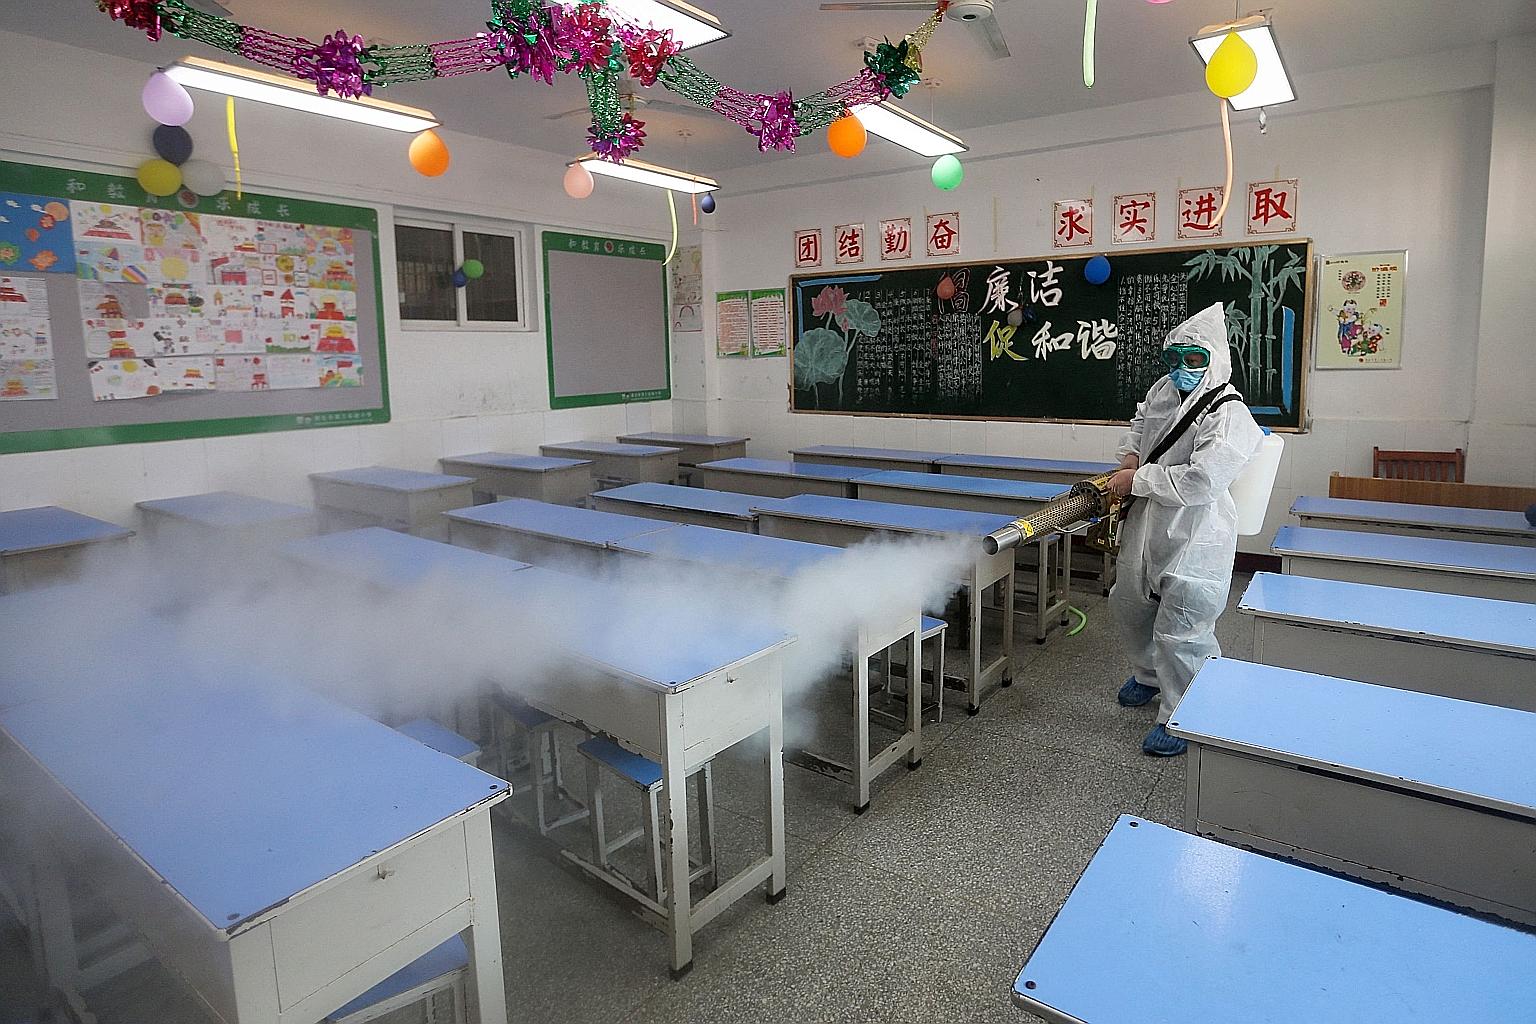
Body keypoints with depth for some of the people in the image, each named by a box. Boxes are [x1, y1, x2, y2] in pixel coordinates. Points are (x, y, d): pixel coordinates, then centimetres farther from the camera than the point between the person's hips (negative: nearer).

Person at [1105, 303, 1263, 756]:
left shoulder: (1230, 417, -20)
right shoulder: (1164, 389, 5)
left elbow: (1199, 481, -30)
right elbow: (1140, 422, 27)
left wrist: (1138, 480, -19)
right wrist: (1130, 455, 7)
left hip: (1193, 539, -9)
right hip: (1147, 528, 9)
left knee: (1179, 633, -5)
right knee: (1128, 606, 24)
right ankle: (1149, 675, 49)